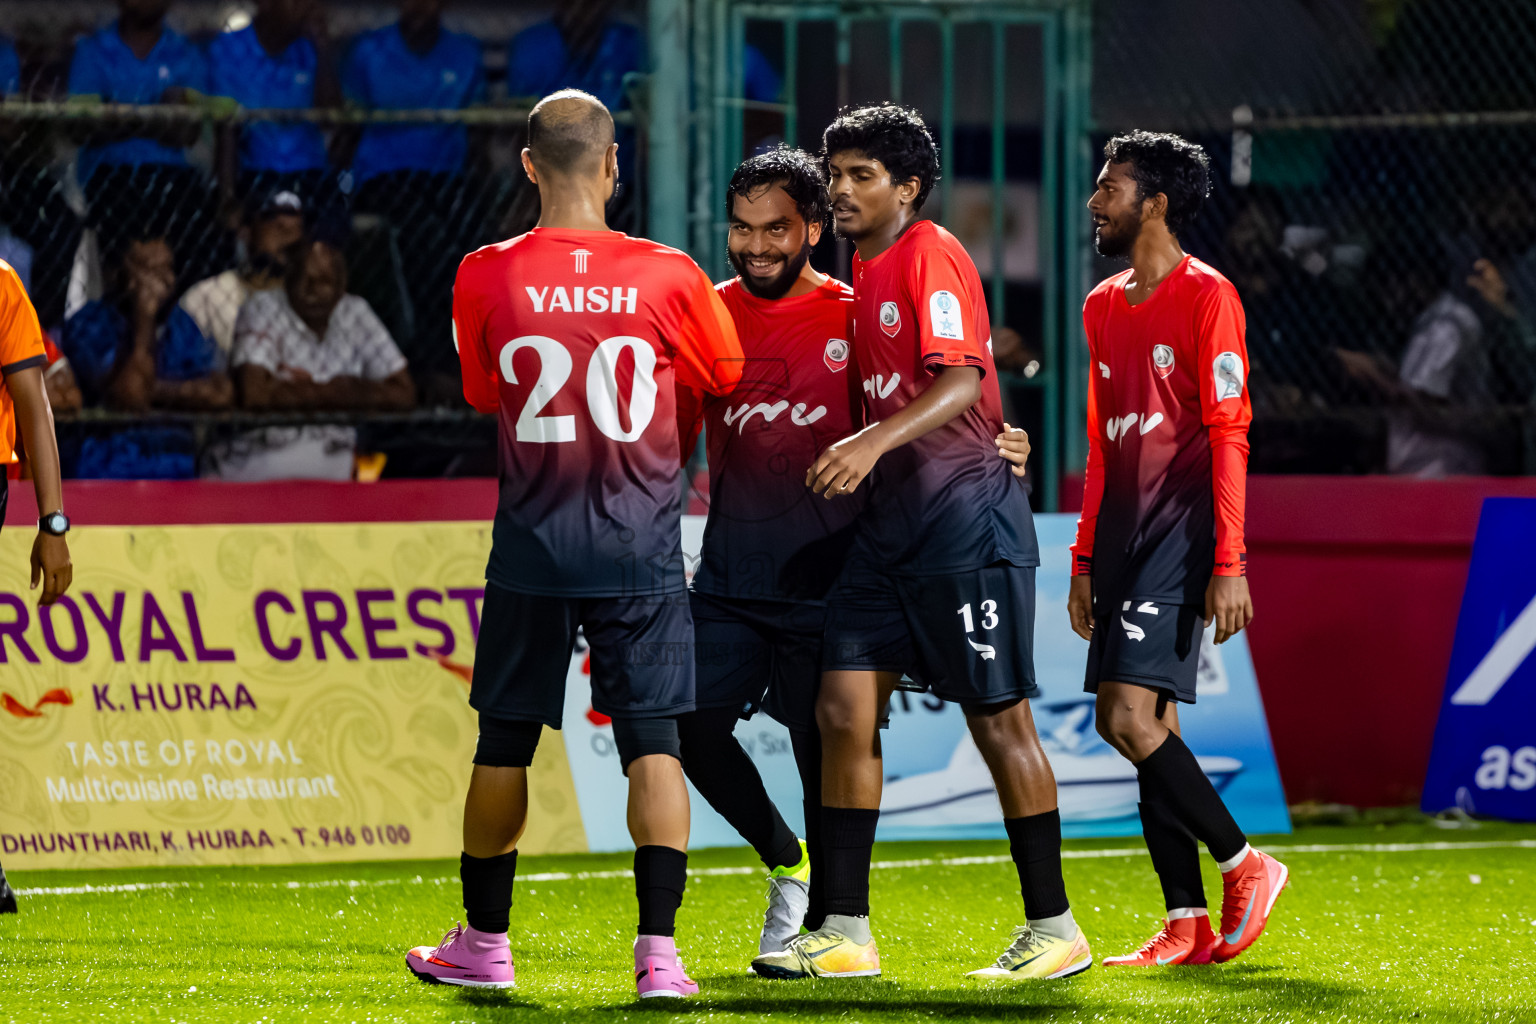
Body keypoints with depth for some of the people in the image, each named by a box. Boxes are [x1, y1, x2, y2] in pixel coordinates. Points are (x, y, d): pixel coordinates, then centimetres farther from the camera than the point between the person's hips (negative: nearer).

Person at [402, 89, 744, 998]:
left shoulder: (487, 277, -5)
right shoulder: (670, 277, -6)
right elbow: (725, 376, 13)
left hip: (535, 546, 1)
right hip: (642, 548, -1)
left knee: (506, 741, 13)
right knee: (654, 740, 0)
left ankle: (484, 942, 24)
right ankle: (659, 949, -10)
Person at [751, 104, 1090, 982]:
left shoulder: (931, 257, -11)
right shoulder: (867, 269, 15)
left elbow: (960, 382, -24)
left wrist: (874, 442, -35)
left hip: (966, 517, -9)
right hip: (892, 519, 9)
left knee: (999, 718, -3)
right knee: (844, 707, 1)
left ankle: (1055, 929, 6)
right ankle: (845, 932, 4)